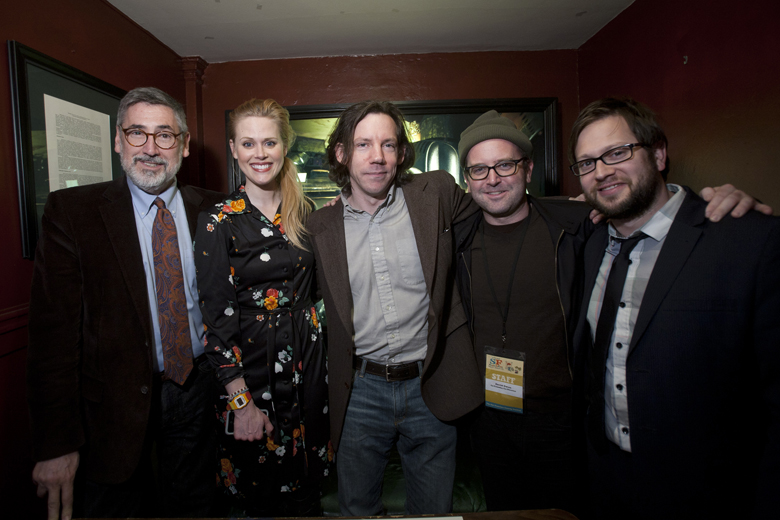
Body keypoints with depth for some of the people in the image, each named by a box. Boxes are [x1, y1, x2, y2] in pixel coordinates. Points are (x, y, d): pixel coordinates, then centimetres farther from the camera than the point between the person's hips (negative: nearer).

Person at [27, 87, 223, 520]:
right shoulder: (71, 211, -9)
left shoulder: (211, 210, -1)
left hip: (198, 388, 2)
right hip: (115, 400, -2)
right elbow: (52, 330, -11)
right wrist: (56, 444, -13)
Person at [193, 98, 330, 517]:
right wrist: (241, 400, -14)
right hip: (251, 369, -4)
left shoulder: (303, 212, 4)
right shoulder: (218, 222, -10)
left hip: (307, 362, 4)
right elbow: (217, 317, -12)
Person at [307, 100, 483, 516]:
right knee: (357, 510, 20)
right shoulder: (321, 226, -1)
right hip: (360, 391, 1)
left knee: (434, 510, 20)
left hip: (431, 387, 0)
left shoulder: (436, 195, -4)